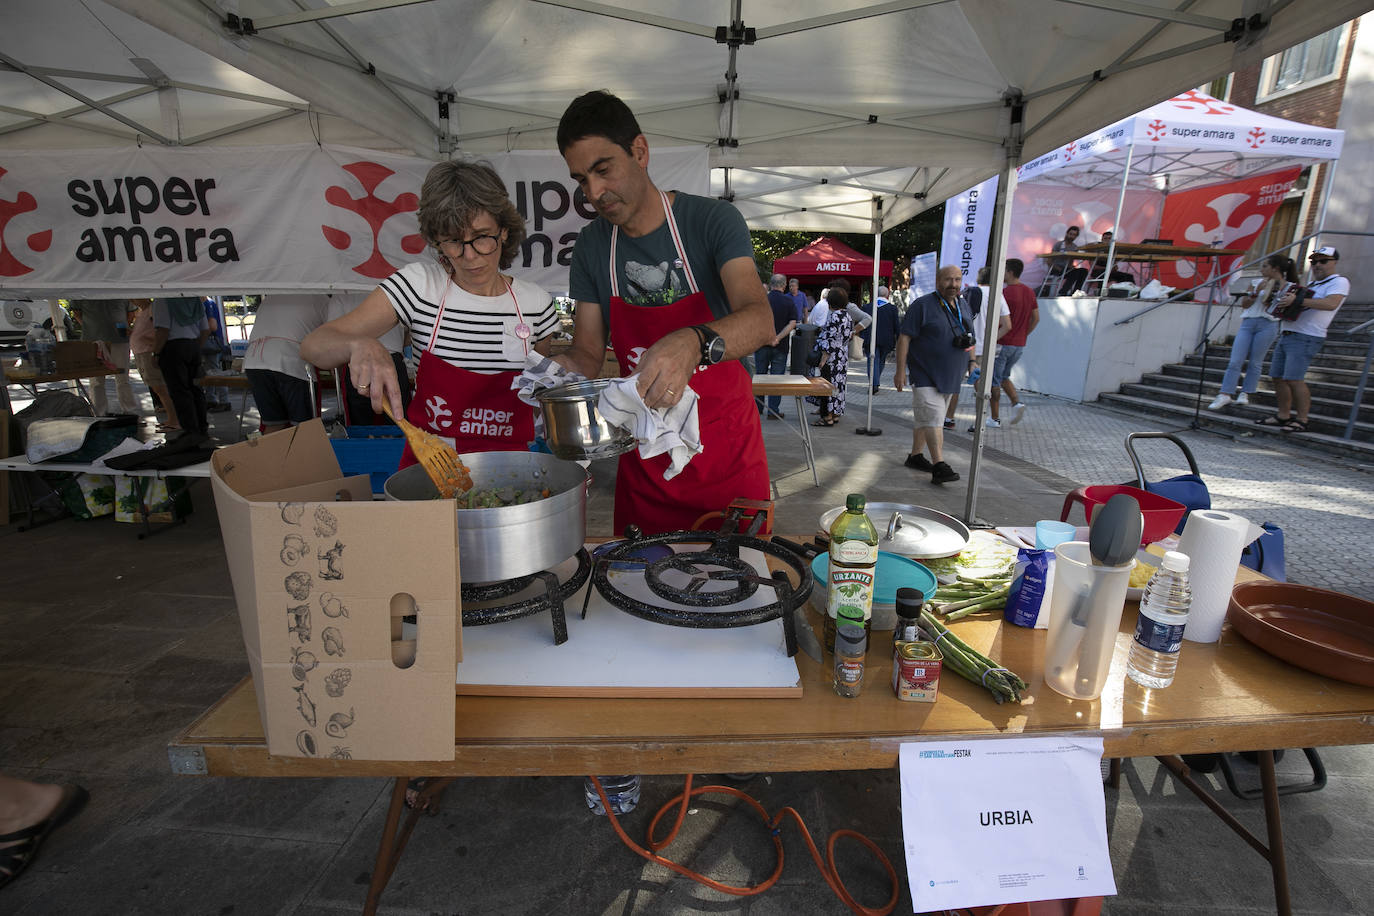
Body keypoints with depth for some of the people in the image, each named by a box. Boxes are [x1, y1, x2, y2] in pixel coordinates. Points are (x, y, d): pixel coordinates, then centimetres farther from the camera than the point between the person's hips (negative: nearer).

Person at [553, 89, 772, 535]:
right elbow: (588, 353, 5)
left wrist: (694, 342, -46)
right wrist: (558, 367, -18)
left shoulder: (711, 219, -10)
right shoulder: (592, 246, 3)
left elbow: (760, 319, -25)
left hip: (726, 449, -2)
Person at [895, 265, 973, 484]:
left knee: (925, 418, 15)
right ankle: (939, 466, -16)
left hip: (948, 376, 7)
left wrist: (968, 343, 5)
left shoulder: (962, 306, 14)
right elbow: (904, 337, -12)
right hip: (924, 373, -7)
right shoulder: (923, 305, -8)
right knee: (932, 418, -14)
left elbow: (968, 337, 26)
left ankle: (916, 456, 26)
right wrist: (901, 370, -16)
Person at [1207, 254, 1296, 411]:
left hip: (1267, 325, -3)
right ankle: (1225, 395, -7)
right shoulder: (1258, 282, 15)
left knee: (1255, 362, 0)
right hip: (1248, 323, 3)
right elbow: (1245, 303, 8)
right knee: (1235, 361, -5)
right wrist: (1256, 292, -5)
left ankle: (1245, 394, 7)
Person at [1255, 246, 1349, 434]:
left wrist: (1297, 300, -27)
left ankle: (1302, 421, -8)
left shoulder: (1339, 282, -2)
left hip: (1305, 338, -9)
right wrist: (1284, 300, 12)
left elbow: (1331, 304, -21)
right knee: (1278, 377, 6)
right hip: (1286, 335, 9)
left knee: (1293, 379, -16)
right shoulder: (1311, 284, 25)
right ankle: (1283, 416, 14)